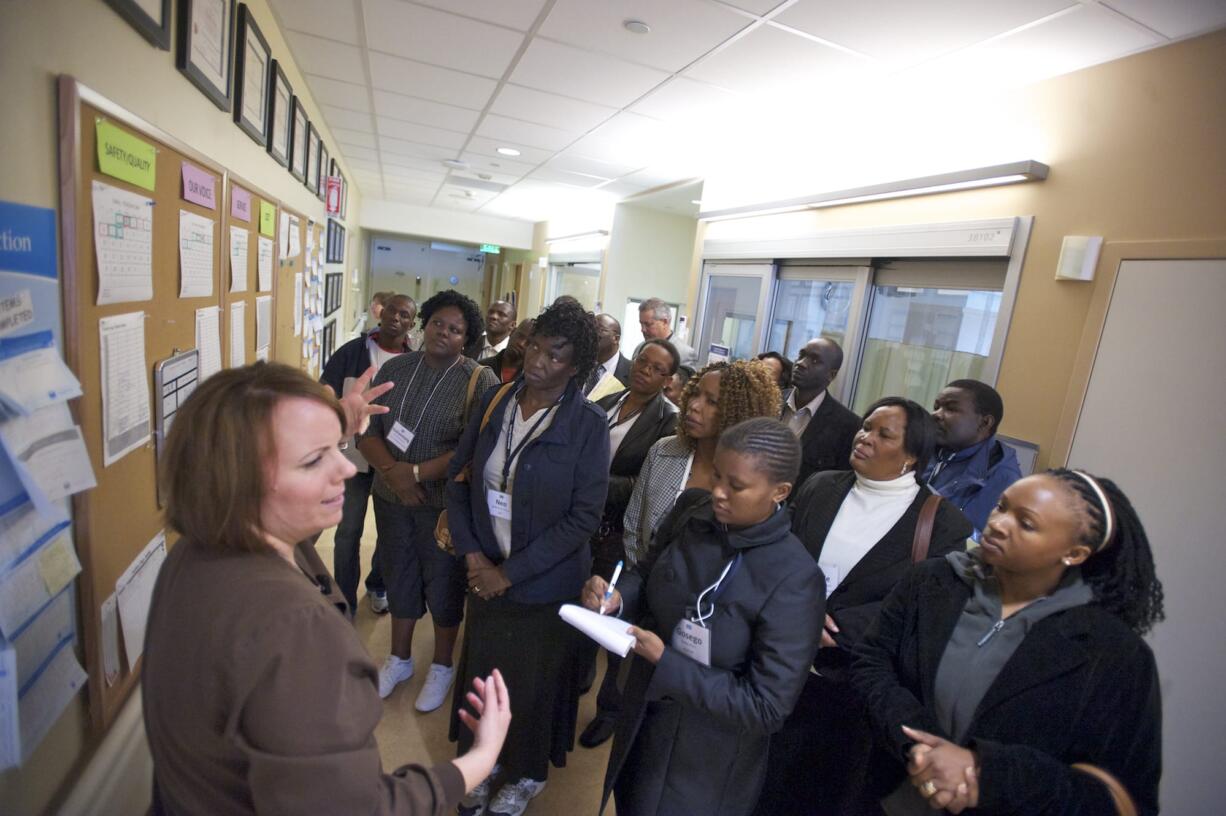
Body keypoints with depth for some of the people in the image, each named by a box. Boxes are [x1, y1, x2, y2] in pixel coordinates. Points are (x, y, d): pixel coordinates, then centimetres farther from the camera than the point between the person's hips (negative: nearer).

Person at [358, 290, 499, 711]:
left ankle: (442, 666, 37)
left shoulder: (480, 380, -13)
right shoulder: (395, 369, 1)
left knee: (443, 585, 13)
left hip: (444, 503, -4)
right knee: (399, 578, 20)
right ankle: (399, 659, 43)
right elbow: (367, 432, -2)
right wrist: (393, 471, -18)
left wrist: (418, 472, -20)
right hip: (391, 497, 4)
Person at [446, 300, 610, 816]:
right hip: (486, 571, 4)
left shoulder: (588, 425, -16)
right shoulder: (495, 401, -4)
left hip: (544, 582, -3)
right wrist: (472, 554, -7)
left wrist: (511, 573, -14)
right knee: (482, 669, 18)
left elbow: (584, 516, -16)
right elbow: (459, 478, 3)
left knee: (534, 680, 16)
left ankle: (527, 773, 45)